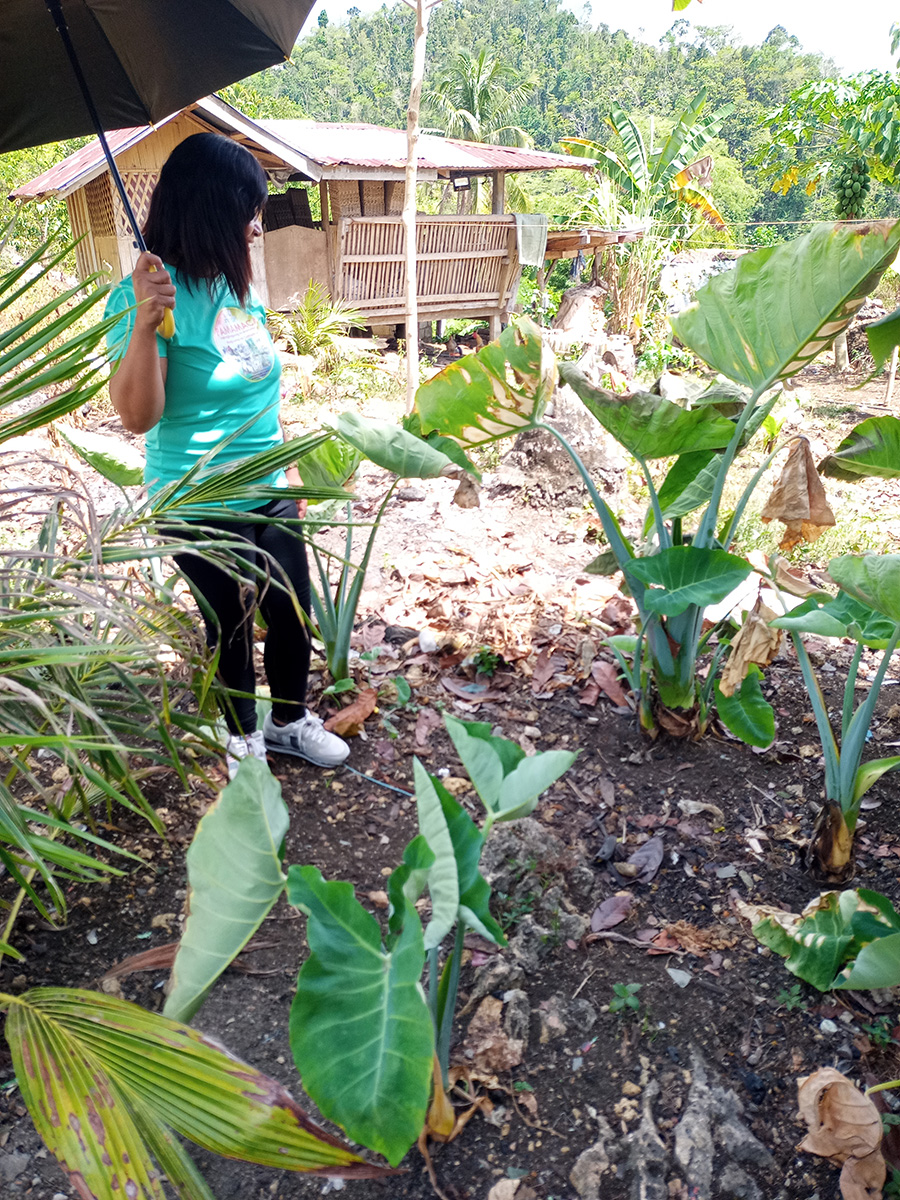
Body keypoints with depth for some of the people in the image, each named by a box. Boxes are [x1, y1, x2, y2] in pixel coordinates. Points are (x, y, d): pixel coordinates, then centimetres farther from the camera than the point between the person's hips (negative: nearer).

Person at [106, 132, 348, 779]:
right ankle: (244, 735, 37)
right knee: (231, 624, 11)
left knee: (293, 613, 15)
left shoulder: (238, 285, 4)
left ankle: (290, 720, 39)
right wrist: (146, 320, -35)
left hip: (269, 494, 7)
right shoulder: (147, 297, -17)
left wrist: (289, 468, 19)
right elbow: (139, 415, -23)